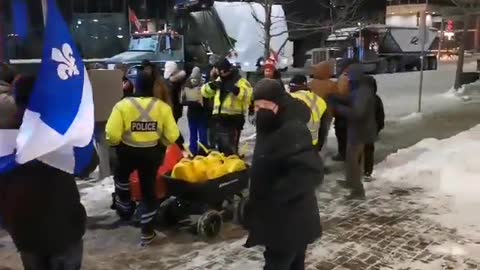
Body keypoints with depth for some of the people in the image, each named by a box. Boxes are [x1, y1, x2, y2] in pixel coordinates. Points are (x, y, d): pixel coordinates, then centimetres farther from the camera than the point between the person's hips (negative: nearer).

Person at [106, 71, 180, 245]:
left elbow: (112, 134, -17)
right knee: (148, 190, 13)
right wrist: (161, 146, 12)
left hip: (128, 151, -1)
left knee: (122, 178, 32)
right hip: (151, 152, 2)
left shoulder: (123, 105, -14)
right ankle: (147, 232, 18)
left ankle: (124, 210, 44)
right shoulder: (163, 107, -7)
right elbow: (172, 135, -6)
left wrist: (117, 145, 4)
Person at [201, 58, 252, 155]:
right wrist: (211, 85, -5)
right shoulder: (218, 81, 14)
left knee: (230, 150, -6)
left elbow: (249, 95, -22)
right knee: (218, 147, 19)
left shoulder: (240, 81, -7)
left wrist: (235, 90, -33)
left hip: (233, 121, -7)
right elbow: (205, 92, 15)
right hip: (219, 119, 7)